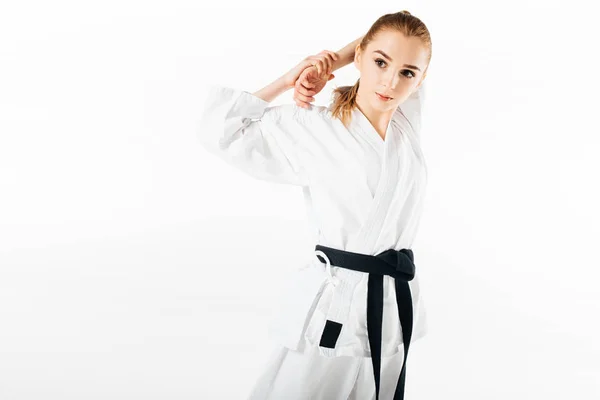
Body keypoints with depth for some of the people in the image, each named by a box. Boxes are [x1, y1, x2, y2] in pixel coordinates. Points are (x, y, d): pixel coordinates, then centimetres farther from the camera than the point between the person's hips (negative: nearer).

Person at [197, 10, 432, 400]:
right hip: (332, 307, -5)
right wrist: (289, 80, -2)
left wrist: (330, 63, 6)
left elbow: (402, 37, 16)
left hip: (394, 306, 5)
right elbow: (220, 131, -6)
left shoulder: (408, 122, 5)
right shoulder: (313, 130, -7)